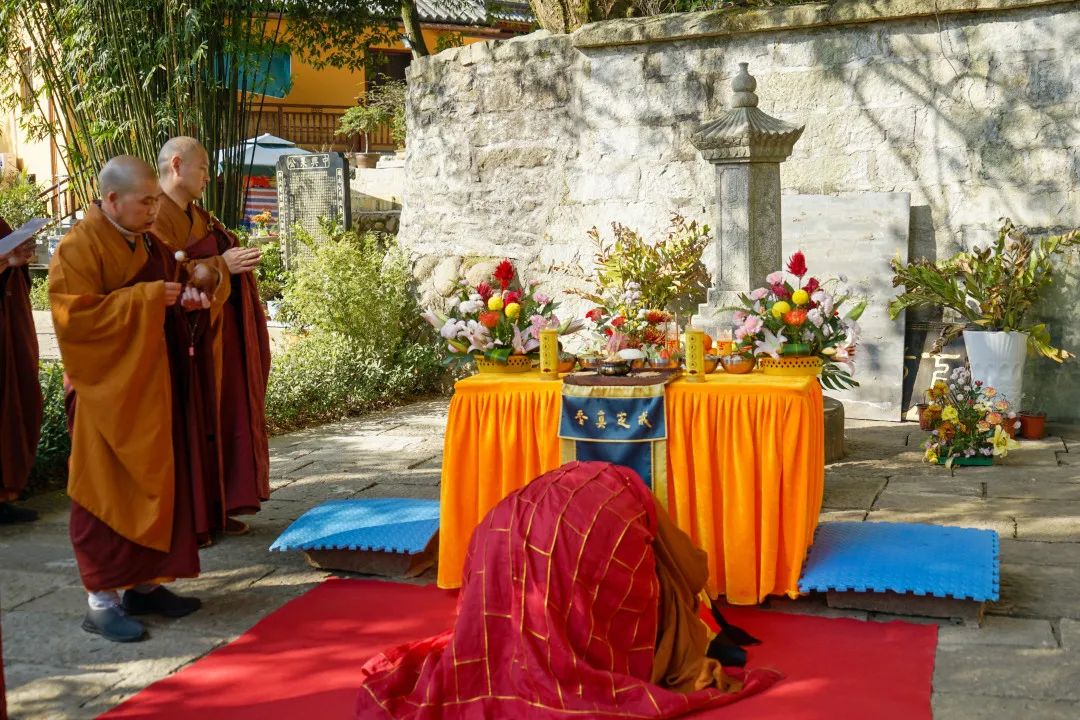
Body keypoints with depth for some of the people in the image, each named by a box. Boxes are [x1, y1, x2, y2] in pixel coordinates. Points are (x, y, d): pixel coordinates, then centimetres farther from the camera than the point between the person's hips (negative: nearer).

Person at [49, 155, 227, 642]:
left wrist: (188, 301, 0)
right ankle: (102, 601, 5)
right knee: (111, 492, -4)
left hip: (154, 385, 8)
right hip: (109, 391, -8)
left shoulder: (148, 243, 13)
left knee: (158, 486, 11)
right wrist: (144, 298, -23)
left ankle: (144, 583, 22)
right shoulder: (79, 248, -12)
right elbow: (74, 316, -21)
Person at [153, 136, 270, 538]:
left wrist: (237, 259, 9)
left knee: (225, 416, 9)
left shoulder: (197, 216, 18)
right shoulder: (158, 215, -12)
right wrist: (220, 265, -22)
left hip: (220, 328, 9)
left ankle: (216, 507, 17)